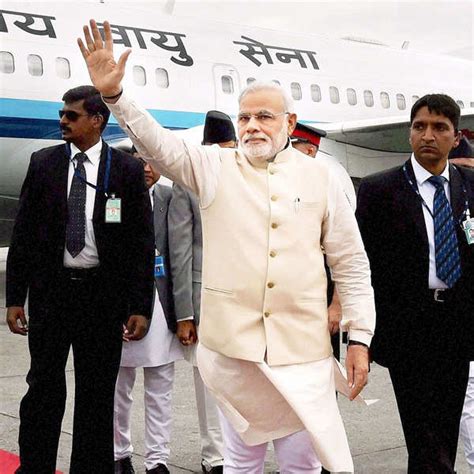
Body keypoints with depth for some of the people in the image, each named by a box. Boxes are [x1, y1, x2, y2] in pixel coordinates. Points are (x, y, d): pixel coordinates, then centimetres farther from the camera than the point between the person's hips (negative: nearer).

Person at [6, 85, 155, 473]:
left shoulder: (127, 169, -2)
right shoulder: (43, 163, 4)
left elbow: (142, 242, -2)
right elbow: (23, 233, 5)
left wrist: (141, 307, -7)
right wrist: (14, 298, 0)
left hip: (103, 295, -1)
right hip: (50, 291, 1)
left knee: (98, 393, 8)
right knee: (44, 387, 5)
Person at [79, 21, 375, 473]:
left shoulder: (318, 177, 4)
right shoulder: (215, 167, 4)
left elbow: (351, 262, 5)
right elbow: (158, 144, -10)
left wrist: (359, 337, 1)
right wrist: (114, 94, -25)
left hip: (301, 347, 0)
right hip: (231, 343, 0)